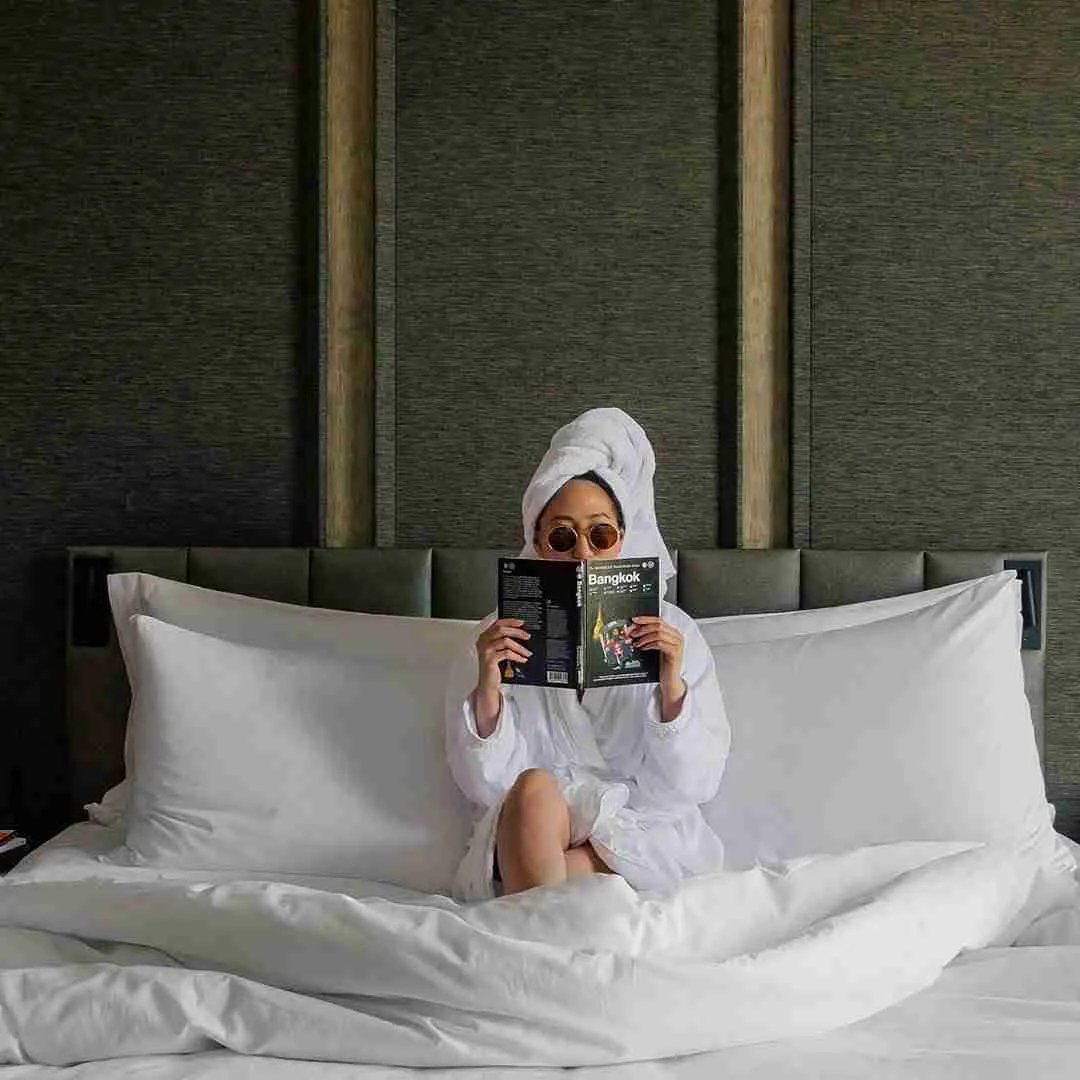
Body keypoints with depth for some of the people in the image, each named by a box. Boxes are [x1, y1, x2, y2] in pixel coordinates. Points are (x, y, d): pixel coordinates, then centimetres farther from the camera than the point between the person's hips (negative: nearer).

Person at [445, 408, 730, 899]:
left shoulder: (673, 633, 3)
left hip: (646, 839, -1)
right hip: (533, 834, 2)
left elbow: (695, 784, -2)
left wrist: (672, 690, -18)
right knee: (533, 788, -33)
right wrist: (487, 693, -19)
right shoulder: (500, 638, 4)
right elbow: (486, 786, -1)